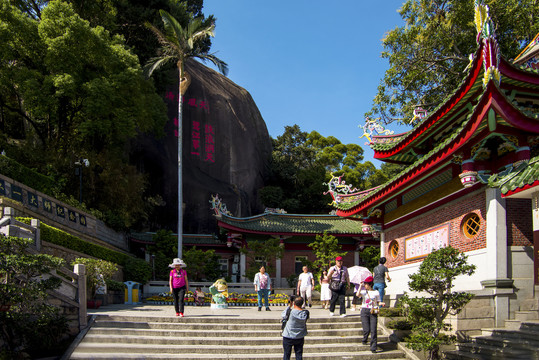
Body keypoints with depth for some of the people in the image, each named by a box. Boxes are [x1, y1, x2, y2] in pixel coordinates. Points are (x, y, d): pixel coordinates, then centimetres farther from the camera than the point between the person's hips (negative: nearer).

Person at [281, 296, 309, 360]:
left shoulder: (290, 312, -20)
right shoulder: (305, 313, -9)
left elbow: (283, 315, 0)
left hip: (288, 337, -3)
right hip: (300, 337, 3)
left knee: (286, 355, 8)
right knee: (299, 355, 11)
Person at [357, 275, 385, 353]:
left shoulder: (376, 292, 7)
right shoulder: (364, 292, 7)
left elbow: (378, 302, 11)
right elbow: (358, 294, -13)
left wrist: (381, 303, -10)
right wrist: (360, 286, -9)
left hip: (373, 312, 0)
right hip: (365, 311, 0)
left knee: (373, 330, -7)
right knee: (366, 329, -6)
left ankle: (373, 347, -3)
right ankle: (364, 340, 26)